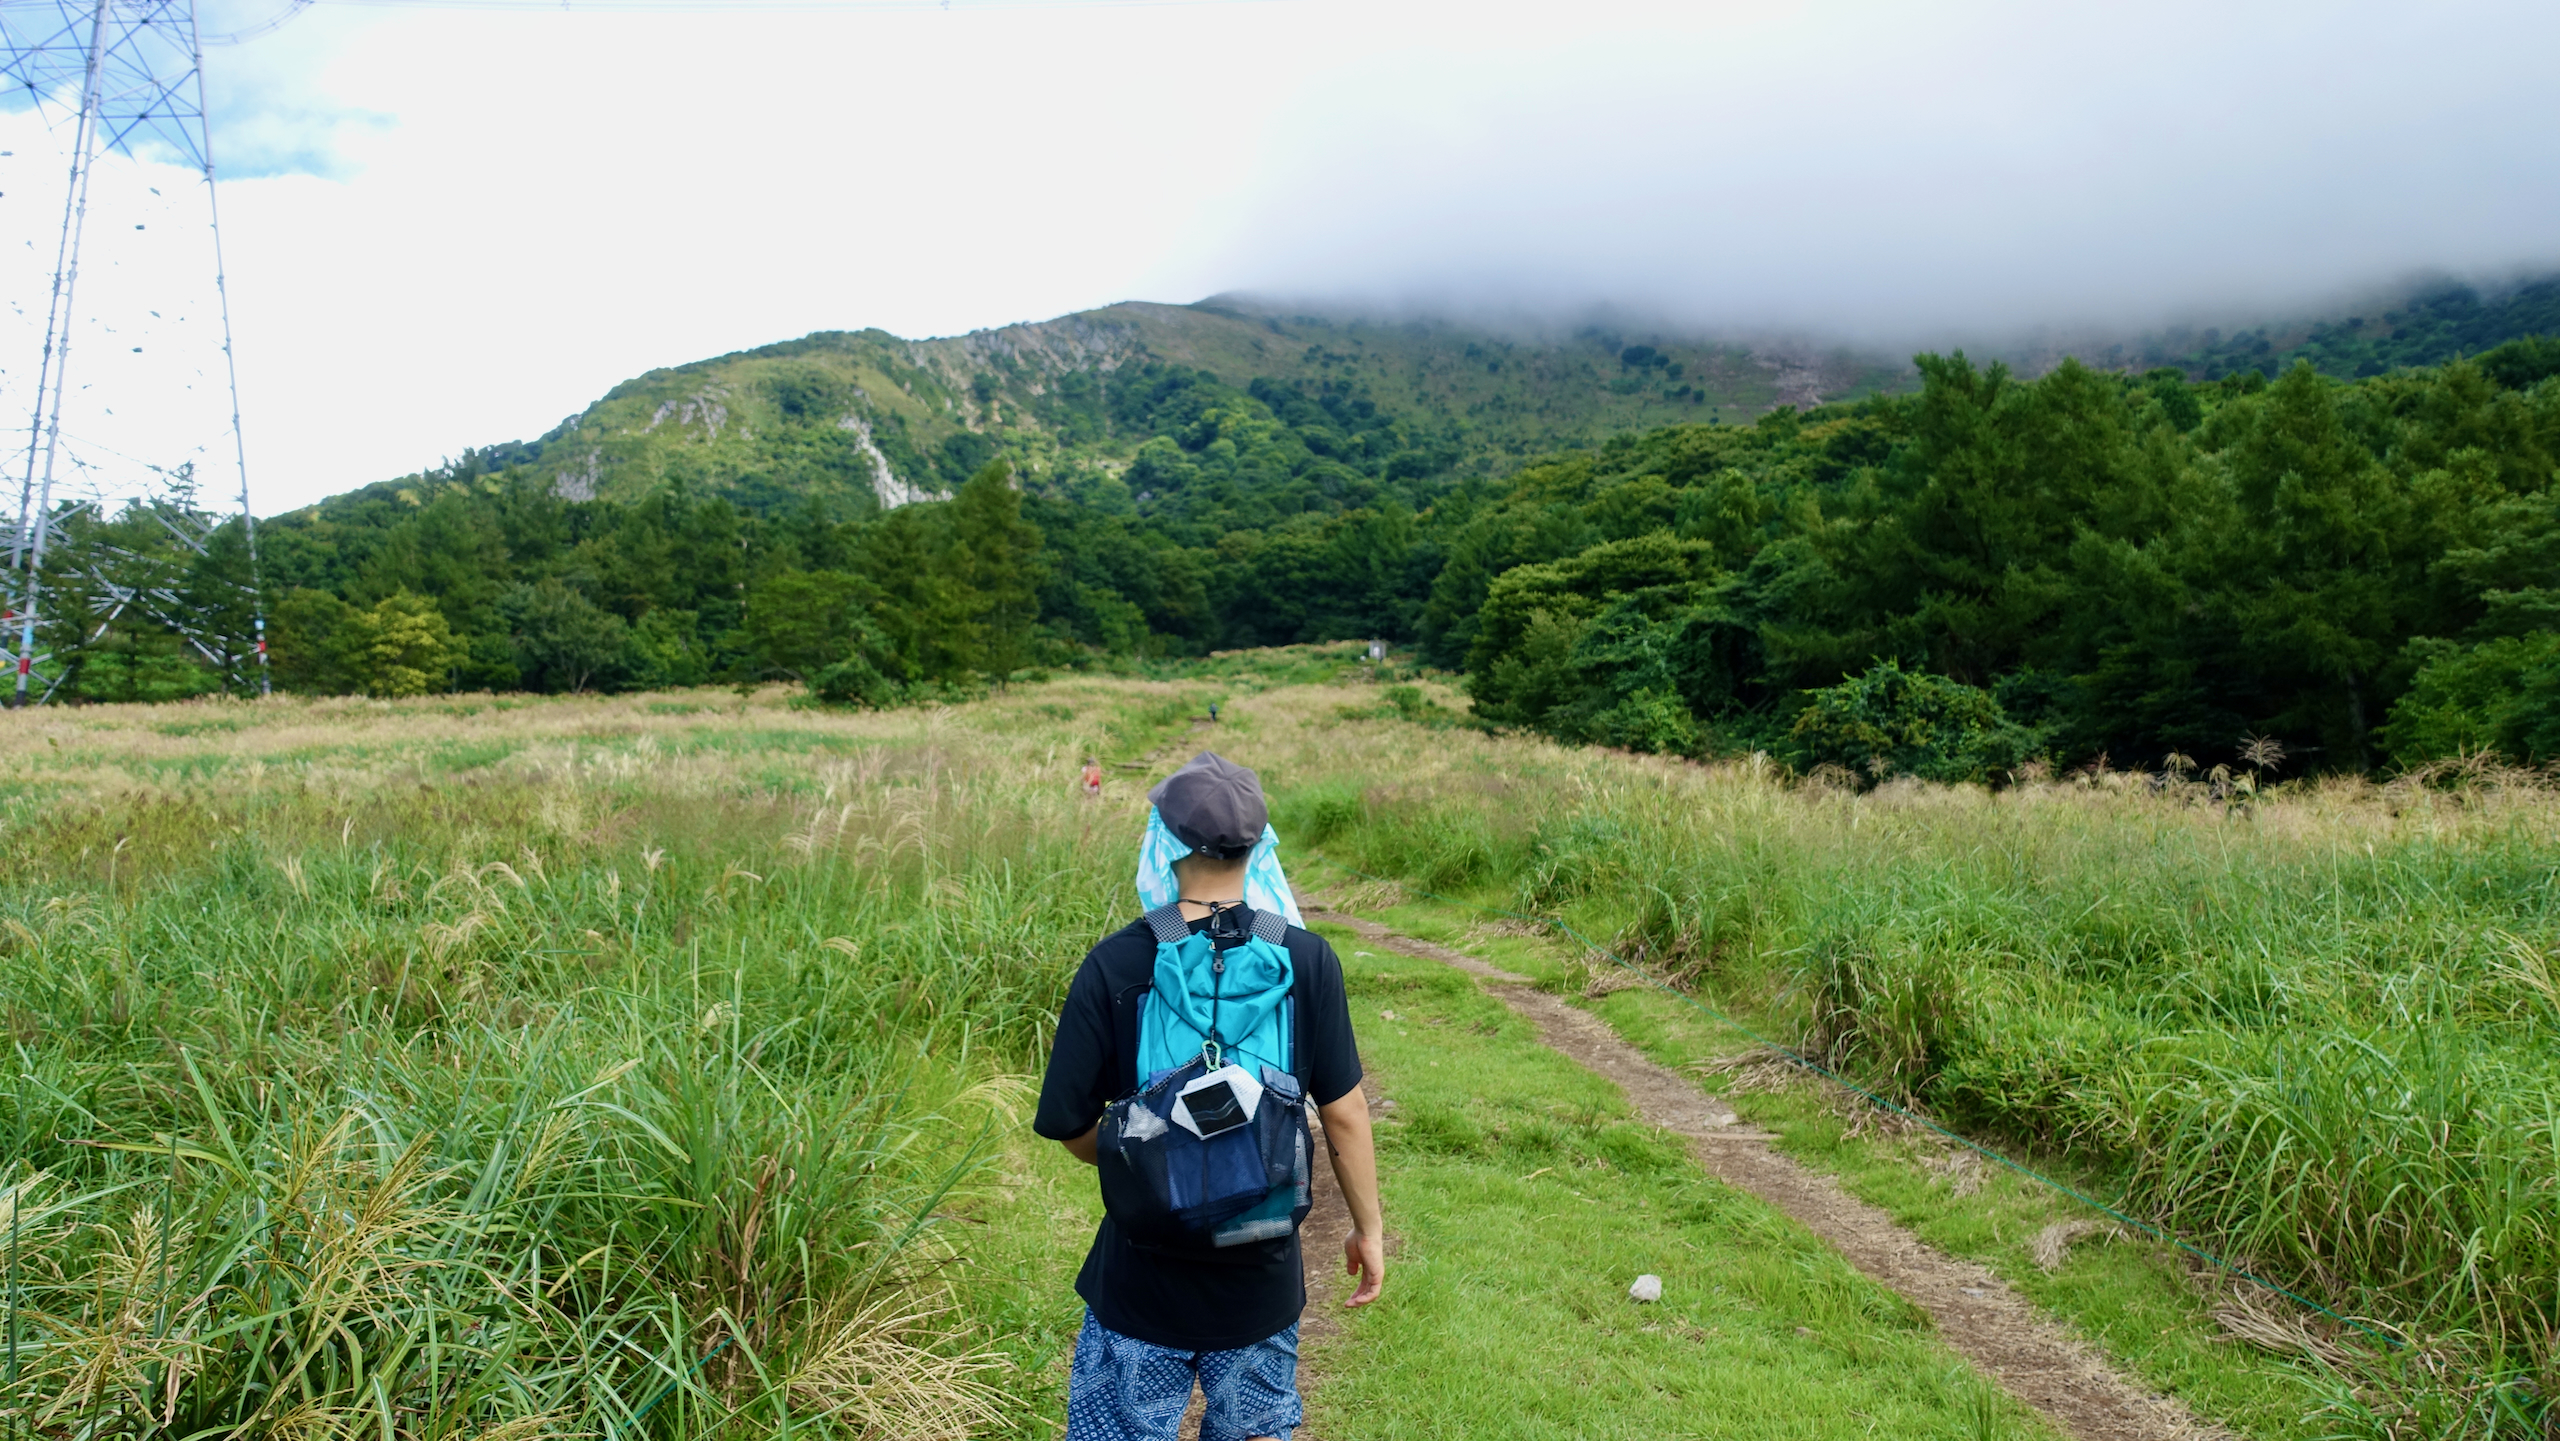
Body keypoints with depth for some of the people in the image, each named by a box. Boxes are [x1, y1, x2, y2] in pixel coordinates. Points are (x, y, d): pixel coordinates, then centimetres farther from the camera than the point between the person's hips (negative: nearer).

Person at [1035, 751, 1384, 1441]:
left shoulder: (1116, 964, -14)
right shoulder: (1306, 958, -12)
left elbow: (1070, 1125, -9)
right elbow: (1343, 1111, -8)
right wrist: (1368, 1228, 6)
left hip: (1141, 1276, -1)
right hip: (1262, 1274, 2)